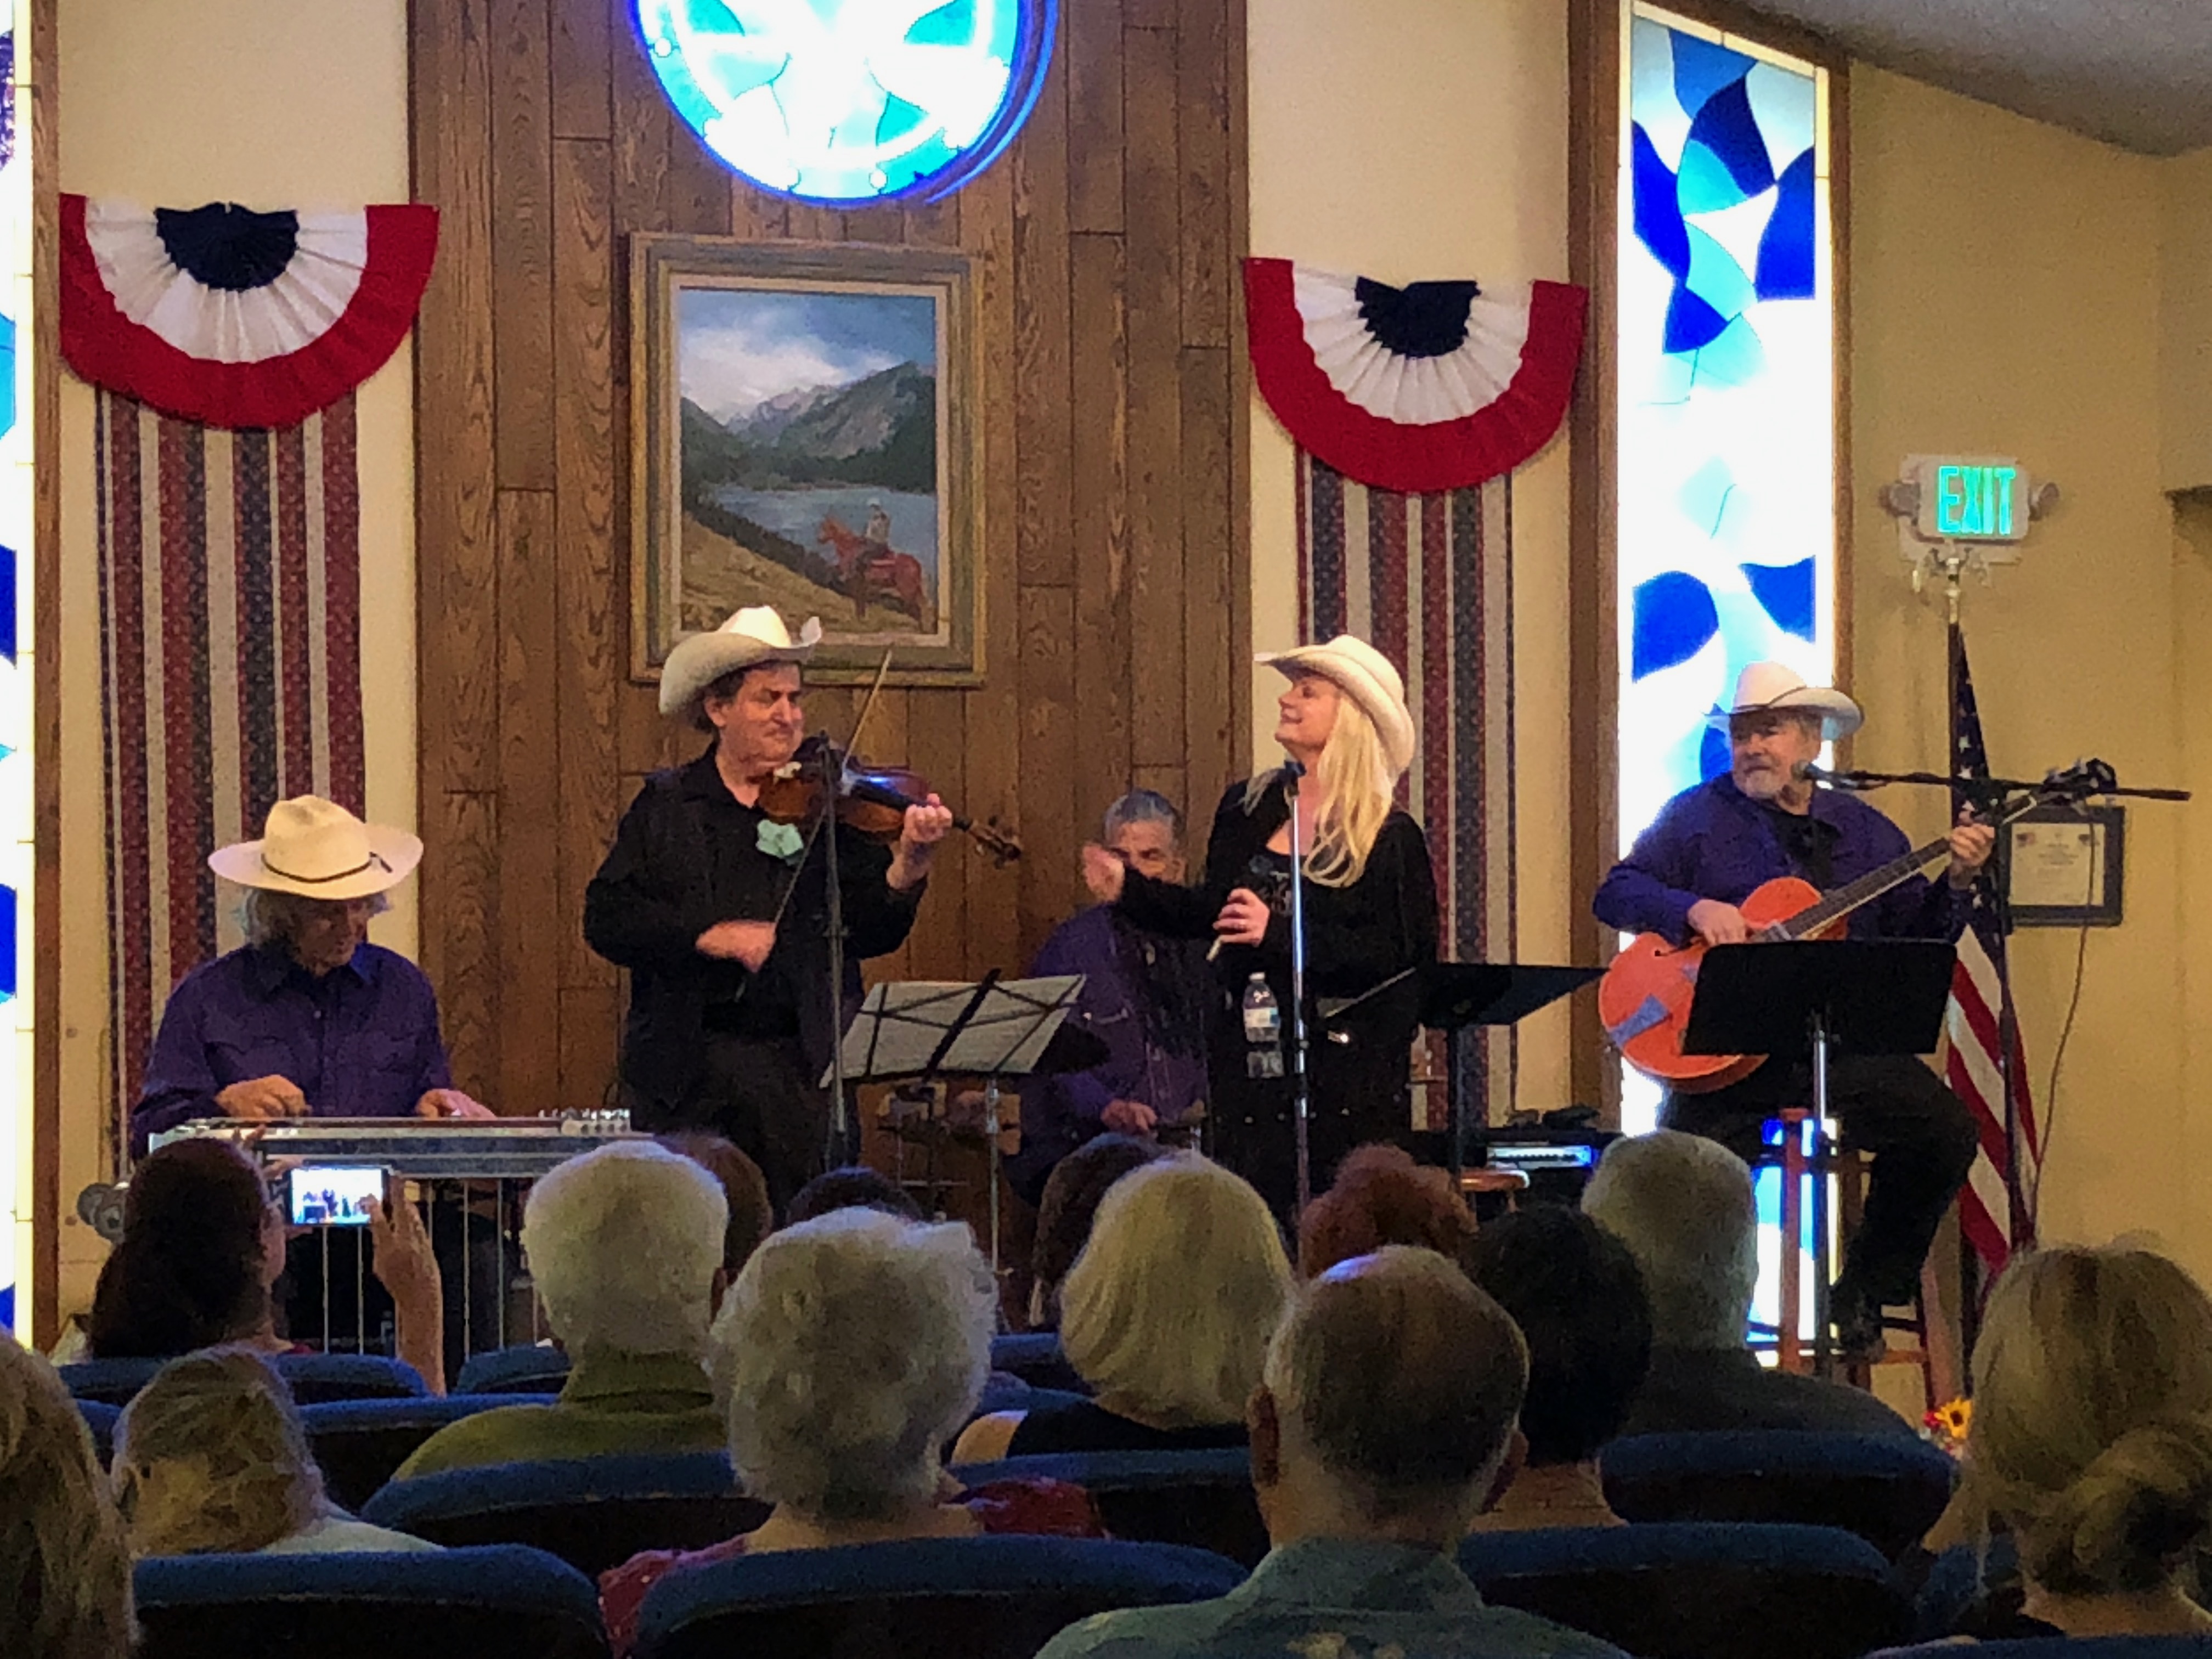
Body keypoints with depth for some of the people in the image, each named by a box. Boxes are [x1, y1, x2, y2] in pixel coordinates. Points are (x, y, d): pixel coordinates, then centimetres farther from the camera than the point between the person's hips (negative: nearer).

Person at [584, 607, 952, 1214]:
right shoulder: (665, 806, 7)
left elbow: (873, 935, -3)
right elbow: (606, 919, -4)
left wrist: (909, 864, -21)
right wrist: (711, 936, -17)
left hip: (797, 1067, 0)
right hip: (682, 1067, 0)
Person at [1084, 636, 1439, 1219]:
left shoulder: (1390, 839, -7)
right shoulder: (1248, 808, 11)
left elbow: (1402, 960, -16)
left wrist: (1278, 933, -20)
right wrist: (1129, 888, 11)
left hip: (1349, 1078, -5)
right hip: (1248, 1058, 5)